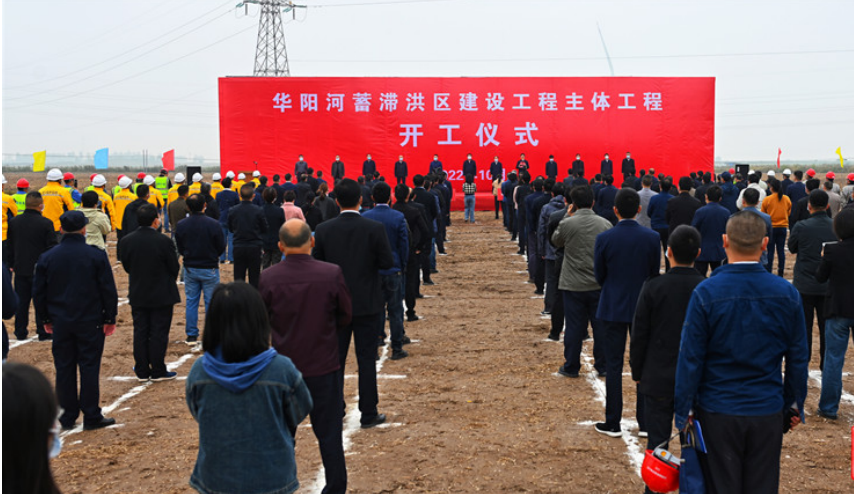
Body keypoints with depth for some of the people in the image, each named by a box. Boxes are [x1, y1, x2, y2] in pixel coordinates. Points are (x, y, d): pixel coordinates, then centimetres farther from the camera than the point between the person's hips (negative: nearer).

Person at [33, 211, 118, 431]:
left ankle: (67, 417, 15)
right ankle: (91, 417, 6)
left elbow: (38, 292, 6)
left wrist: (45, 319, 17)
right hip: (90, 322, -2)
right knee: (89, 367, 3)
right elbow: (108, 290, -6)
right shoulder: (97, 255, -8)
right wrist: (110, 318, 2)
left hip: (60, 322, 3)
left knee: (64, 369, 9)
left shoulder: (46, 257, 0)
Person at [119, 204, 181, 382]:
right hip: (161, 295, -4)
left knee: (140, 332, 11)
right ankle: (158, 371, 10)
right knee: (159, 333, 4)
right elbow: (174, 268, -9)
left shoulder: (125, 241, -5)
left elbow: (126, 267, 4)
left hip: (137, 295, 4)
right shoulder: (164, 241, -17)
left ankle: (142, 372, 17)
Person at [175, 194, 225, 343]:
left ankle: (191, 335, 15)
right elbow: (221, 248, -6)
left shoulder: (180, 225, -6)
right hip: (209, 269, -3)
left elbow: (180, 249, 3)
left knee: (191, 301, 11)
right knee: (211, 302, 6)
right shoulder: (213, 224, -15)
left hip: (190, 268, 3)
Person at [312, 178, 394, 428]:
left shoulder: (323, 229, -6)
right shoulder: (374, 228, -13)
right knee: (366, 359, 6)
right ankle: (368, 414, 11)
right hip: (367, 304, -2)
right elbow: (387, 262, -10)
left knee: (335, 359, 12)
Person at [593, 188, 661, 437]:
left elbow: (599, 276, -1)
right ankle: (645, 423, 17)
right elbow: (655, 274, 2)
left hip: (613, 308, -2)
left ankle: (612, 423, 10)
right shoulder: (652, 237, -7)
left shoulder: (604, 238, -11)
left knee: (613, 365, 5)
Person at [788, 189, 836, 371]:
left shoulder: (801, 227, -15)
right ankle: (827, 365, 20)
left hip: (804, 285, -2)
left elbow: (792, 248, 1)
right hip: (829, 286, 2)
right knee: (826, 327, 12)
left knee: (804, 327, 8)